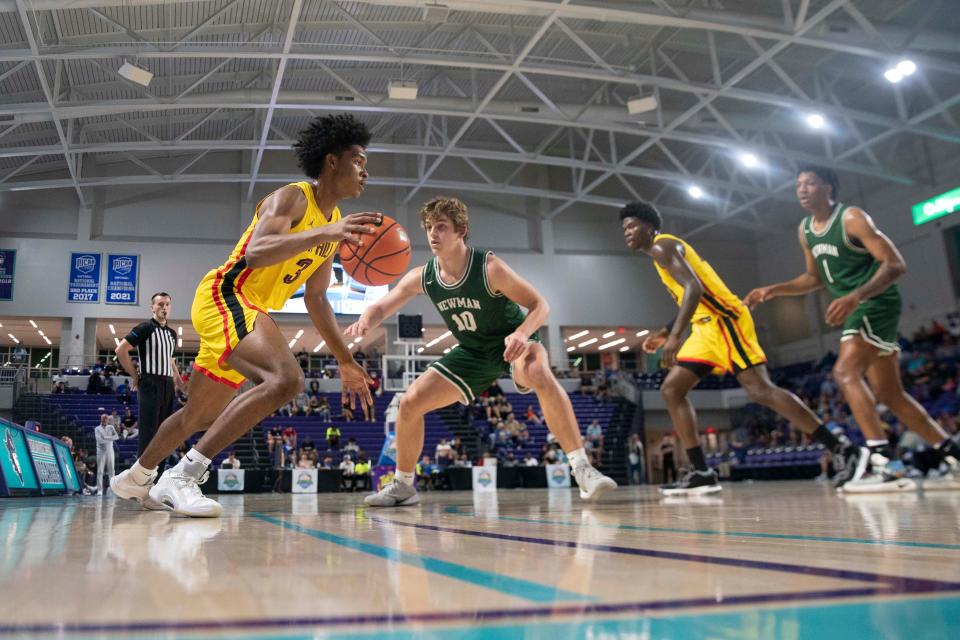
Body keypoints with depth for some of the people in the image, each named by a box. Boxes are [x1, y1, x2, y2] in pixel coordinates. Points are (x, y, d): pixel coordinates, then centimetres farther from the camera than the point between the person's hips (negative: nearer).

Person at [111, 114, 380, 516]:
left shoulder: (334, 224, 13)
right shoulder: (291, 199, -12)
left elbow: (316, 300, 20)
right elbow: (255, 252, -31)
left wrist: (346, 362, 18)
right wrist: (324, 233, -43)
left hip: (249, 311, 10)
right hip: (224, 296, -9)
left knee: (201, 416, 22)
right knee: (286, 379, -33)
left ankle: (136, 478, 45)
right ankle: (182, 478, -28)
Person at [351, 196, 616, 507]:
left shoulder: (488, 267, -25)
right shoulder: (422, 277, -11)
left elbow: (540, 305, -21)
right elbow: (381, 307, -4)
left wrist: (522, 333, -43)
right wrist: (366, 322, -29)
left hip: (512, 343, -5)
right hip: (473, 353, 5)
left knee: (540, 376, -40)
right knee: (410, 403, -3)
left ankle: (583, 469, -35)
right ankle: (403, 486, 17)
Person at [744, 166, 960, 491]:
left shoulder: (852, 218, -14)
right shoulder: (805, 230, 10)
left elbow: (895, 264, -20)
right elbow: (815, 278, 22)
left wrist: (855, 297, -35)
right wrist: (774, 290, 9)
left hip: (876, 304, -9)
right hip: (856, 310, 9)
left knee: (845, 371, -25)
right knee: (890, 394, 10)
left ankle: (883, 462, -28)